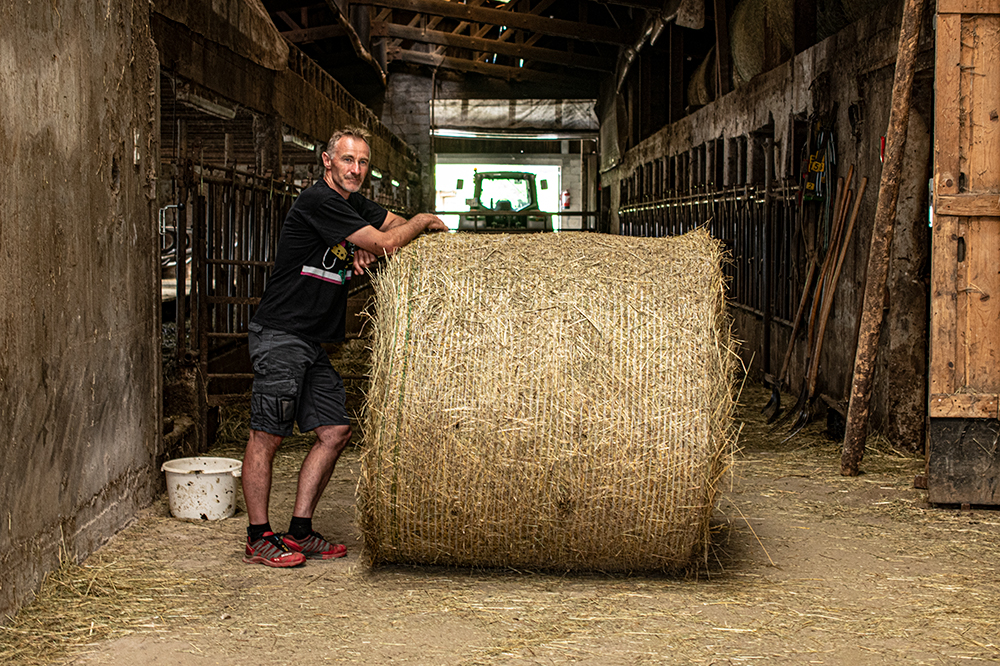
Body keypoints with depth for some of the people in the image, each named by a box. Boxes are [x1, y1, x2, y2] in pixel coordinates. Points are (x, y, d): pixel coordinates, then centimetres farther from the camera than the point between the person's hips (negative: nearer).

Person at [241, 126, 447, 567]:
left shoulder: (355, 205, 13)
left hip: (313, 344, 9)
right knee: (266, 436, -5)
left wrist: (369, 246, -2)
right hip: (279, 335, -9)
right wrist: (424, 221, 2)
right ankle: (259, 538, 3)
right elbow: (386, 242, -16)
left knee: (334, 432, 4)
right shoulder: (318, 201, -16)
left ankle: (298, 533, 12)